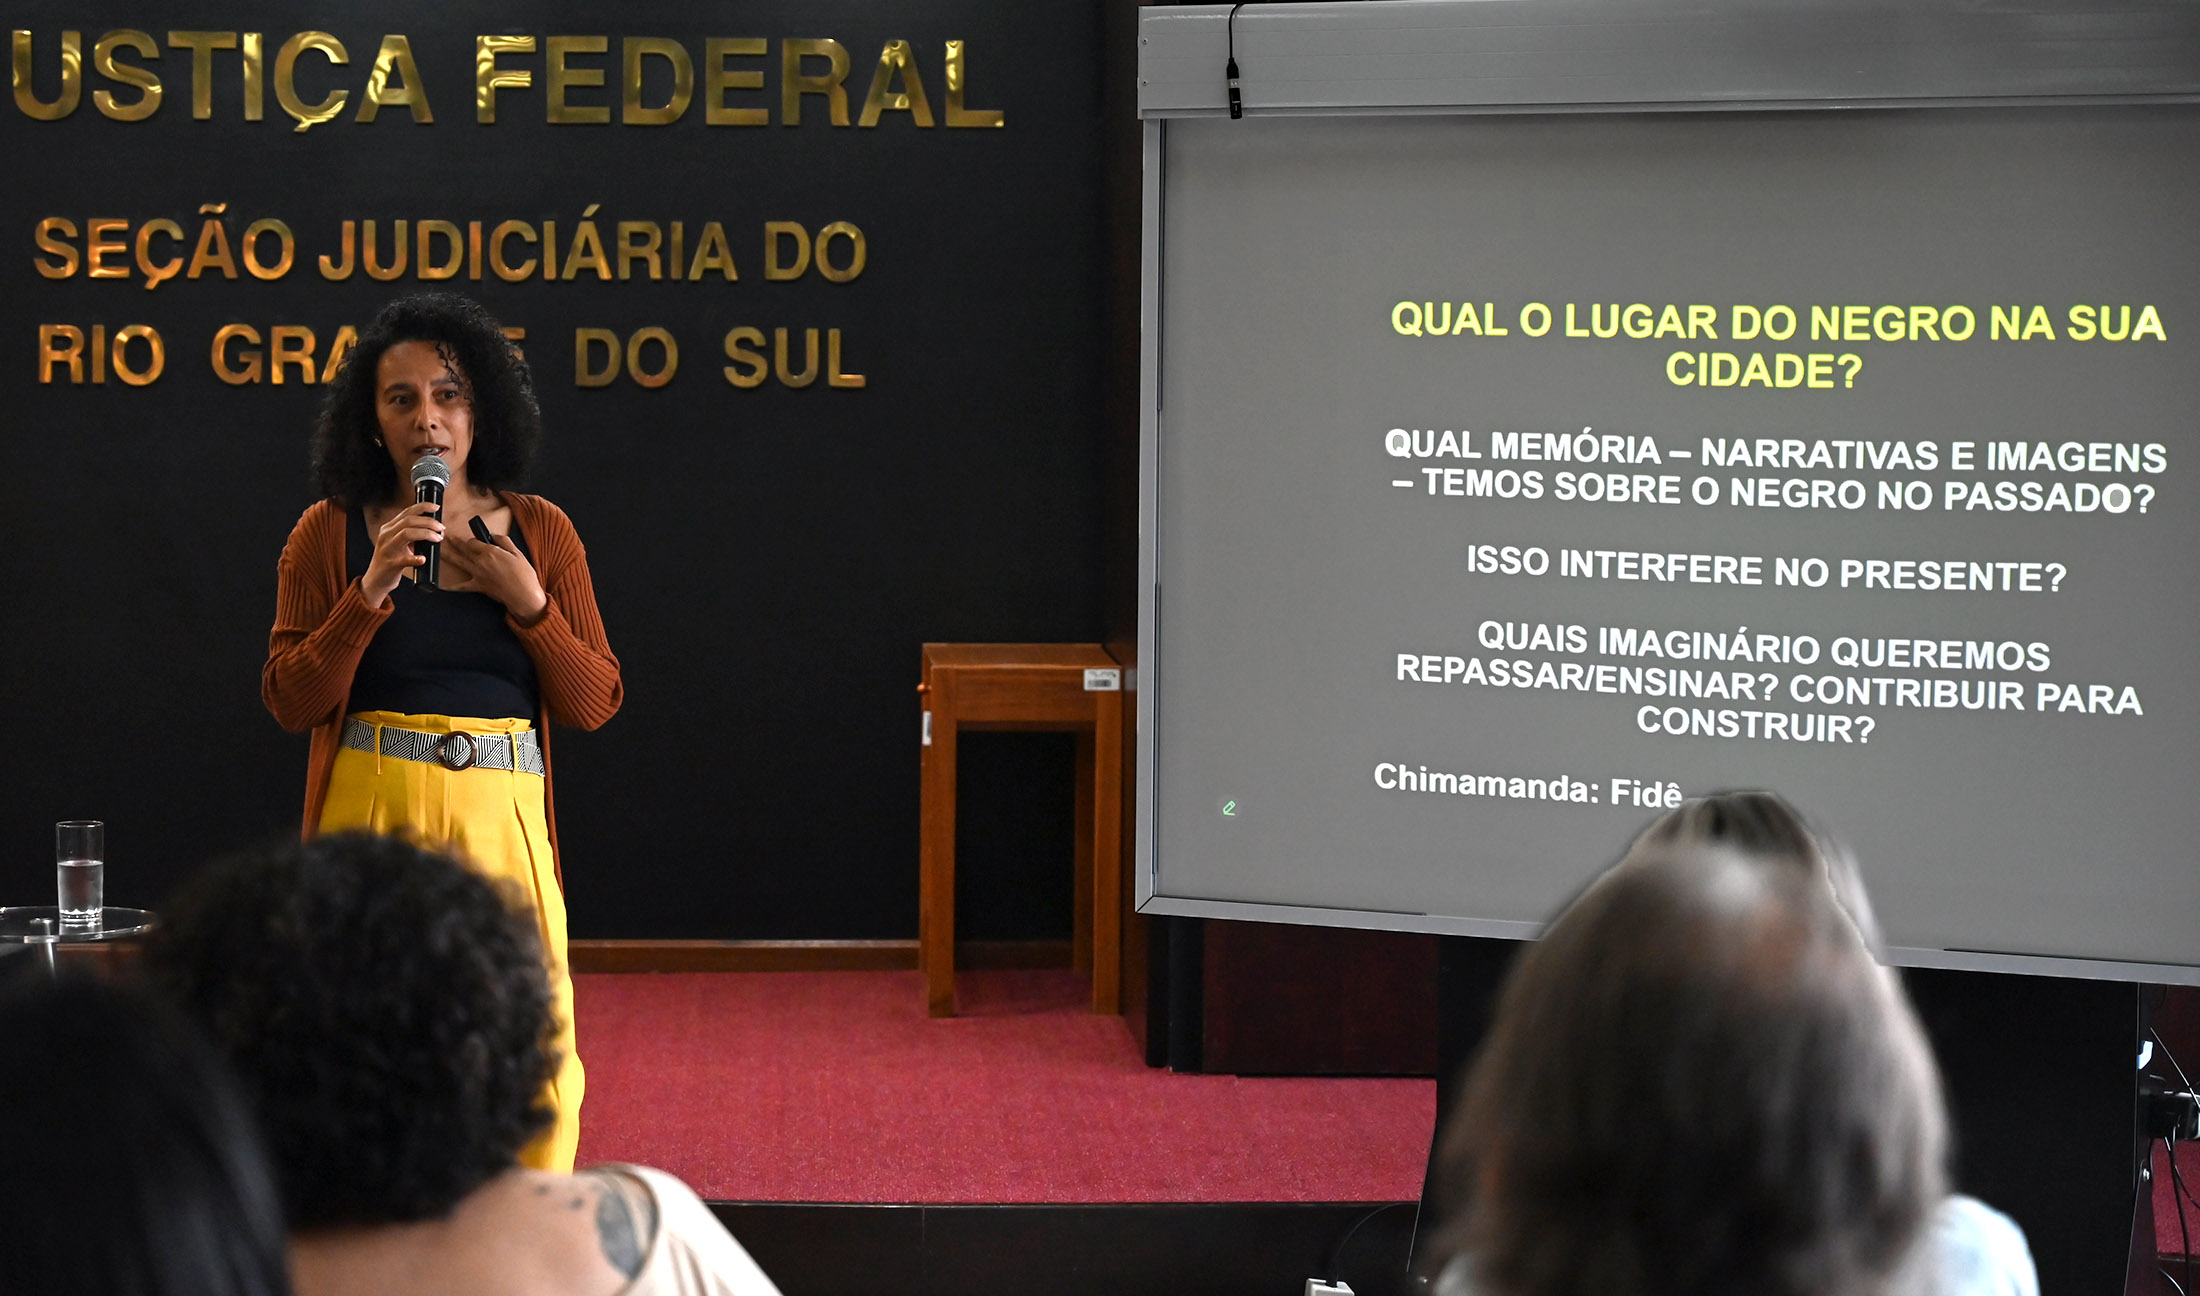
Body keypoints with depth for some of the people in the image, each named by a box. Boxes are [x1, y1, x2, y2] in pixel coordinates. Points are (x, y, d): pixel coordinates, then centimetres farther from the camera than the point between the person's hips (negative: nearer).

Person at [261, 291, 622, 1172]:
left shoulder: (540, 532, 10)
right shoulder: (329, 535, 6)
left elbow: (594, 704, 7)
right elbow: (290, 702, 0)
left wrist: (526, 601, -6)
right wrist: (371, 592, -11)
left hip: (502, 813, 1)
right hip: (371, 811, -1)